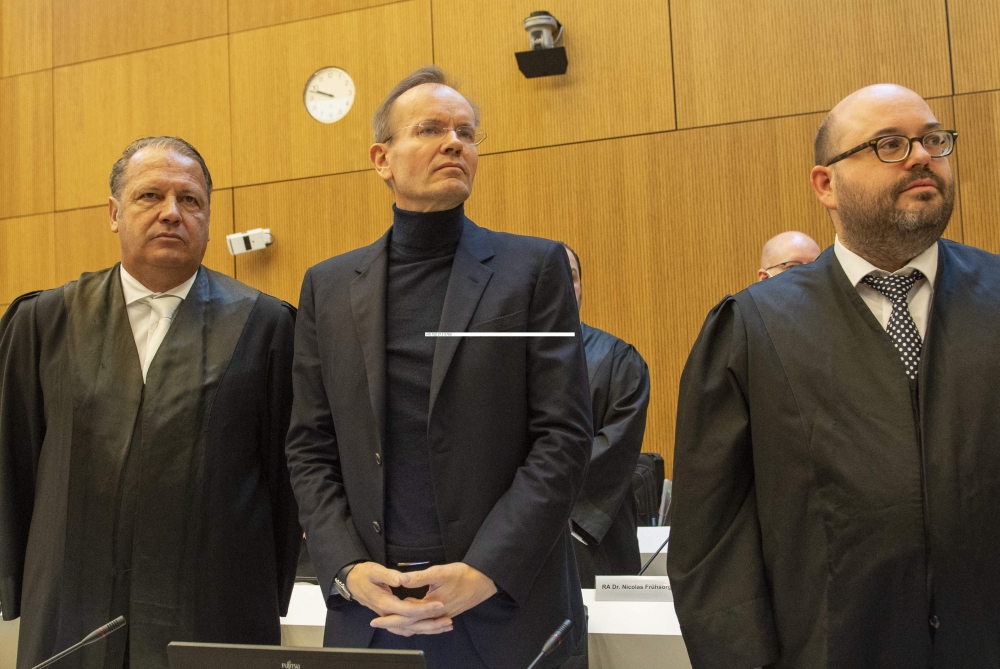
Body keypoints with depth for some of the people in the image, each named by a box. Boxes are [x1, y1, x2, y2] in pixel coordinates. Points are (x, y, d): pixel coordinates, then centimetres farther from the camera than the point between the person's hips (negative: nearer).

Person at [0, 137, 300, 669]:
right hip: (68, 625, 2)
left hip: (217, 624, -1)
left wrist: (272, 602, 1)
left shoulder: (264, 324, -1)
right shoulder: (44, 321, 5)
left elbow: (286, 474, 0)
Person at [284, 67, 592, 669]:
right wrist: (348, 570, -7)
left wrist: (483, 574, -15)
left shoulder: (535, 268, -1)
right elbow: (311, 449, 6)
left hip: (506, 608, -2)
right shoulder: (328, 286, 7)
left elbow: (564, 436, -7)